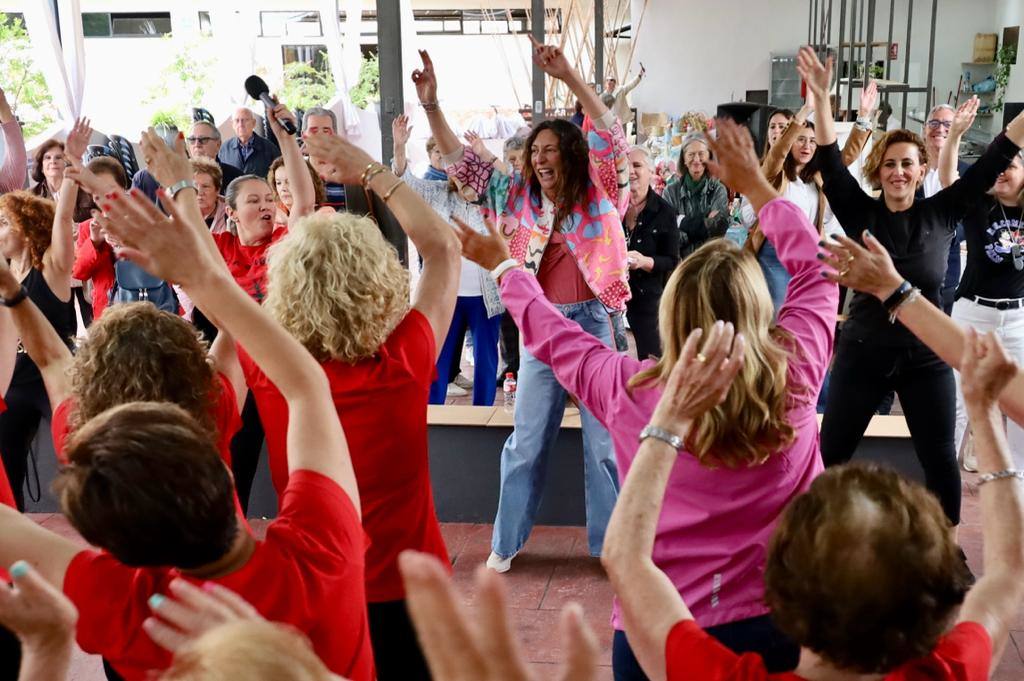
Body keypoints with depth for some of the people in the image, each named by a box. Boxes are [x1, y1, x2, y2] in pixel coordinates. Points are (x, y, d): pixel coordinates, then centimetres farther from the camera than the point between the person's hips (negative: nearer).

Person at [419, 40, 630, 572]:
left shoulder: (597, 192, -4)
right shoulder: (519, 195, 4)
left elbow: (610, 133, -19)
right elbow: (459, 161, 4)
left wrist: (568, 76, -28)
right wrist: (431, 106, -7)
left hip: (593, 322, -2)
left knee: (604, 440, 8)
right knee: (526, 440, 11)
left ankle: (614, 542, 21)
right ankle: (506, 542, 23)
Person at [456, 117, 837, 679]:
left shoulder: (629, 392, -16)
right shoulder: (796, 375, -14)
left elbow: (554, 337, 3)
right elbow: (814, 270, 3)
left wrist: (504, 267, 19)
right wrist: (753, 183, 12)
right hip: (778, 624, 1)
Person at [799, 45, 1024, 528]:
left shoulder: (942, 213, -1)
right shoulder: (862, 215, -4)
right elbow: (830, 163, -15)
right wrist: (821, 98, -26)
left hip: (927, 358, 1)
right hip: (862, 354, -1)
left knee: (940, 460, 9)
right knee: (830, 454, 6)